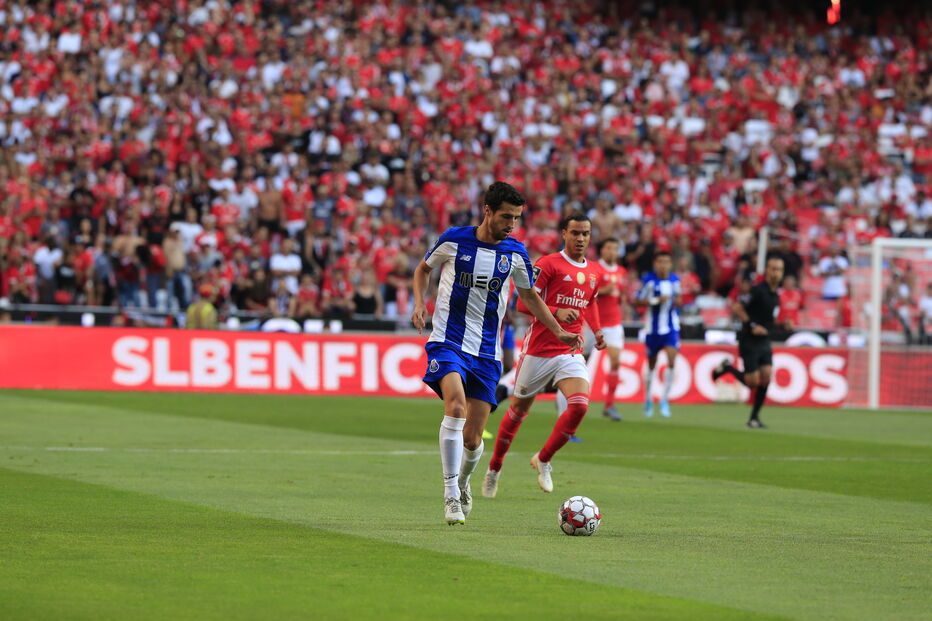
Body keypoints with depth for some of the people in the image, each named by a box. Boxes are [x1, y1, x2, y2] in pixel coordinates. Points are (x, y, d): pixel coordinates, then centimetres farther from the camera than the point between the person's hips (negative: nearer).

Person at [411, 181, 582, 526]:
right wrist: (419, 303, -3)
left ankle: (463, 482, 34)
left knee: (472, 438, 0)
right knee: (456, 405, -29)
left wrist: (559, 331, 8)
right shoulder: (454, 239, -4)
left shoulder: (515, 252, 2)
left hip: (486, 352, 3)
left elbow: (530, 296, 18)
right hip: (447, 341, -3)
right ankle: (450, 494, -23)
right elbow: (423, 268, 14)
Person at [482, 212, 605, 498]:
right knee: (518, 409, 8)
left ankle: (543, 460, 1)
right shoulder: (548, 264, -9)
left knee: (580, 404, -19)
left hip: (570, 352, 4)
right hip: (538, 351, -4)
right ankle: (494, 468, 28)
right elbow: (523, 303, -13)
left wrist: (597, 330, 11)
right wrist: (556, 312, -27)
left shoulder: (594, 272, 10)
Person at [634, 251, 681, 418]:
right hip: (653, 328, -2)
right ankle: (648, 398, 31)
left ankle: (665, 399, -6)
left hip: (671, 328, 2)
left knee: (671, 360, -16)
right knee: (651, 365, 11)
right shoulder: (648, 279, -8)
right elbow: (637, 301, -9)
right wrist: (655, 301, -21)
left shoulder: (675, 280, 3)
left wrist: (678, 301, -5)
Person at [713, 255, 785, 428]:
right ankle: (728, 368, 20)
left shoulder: (776, 296, 10)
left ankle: (754, 417, 6)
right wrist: (752, 325, -21)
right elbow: (736, 307, -18)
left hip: (764, 342, 7)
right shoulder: (758, 290, -15)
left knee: (766, 378, -4)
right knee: (752, 382, -7)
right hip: (749, 342, -7)